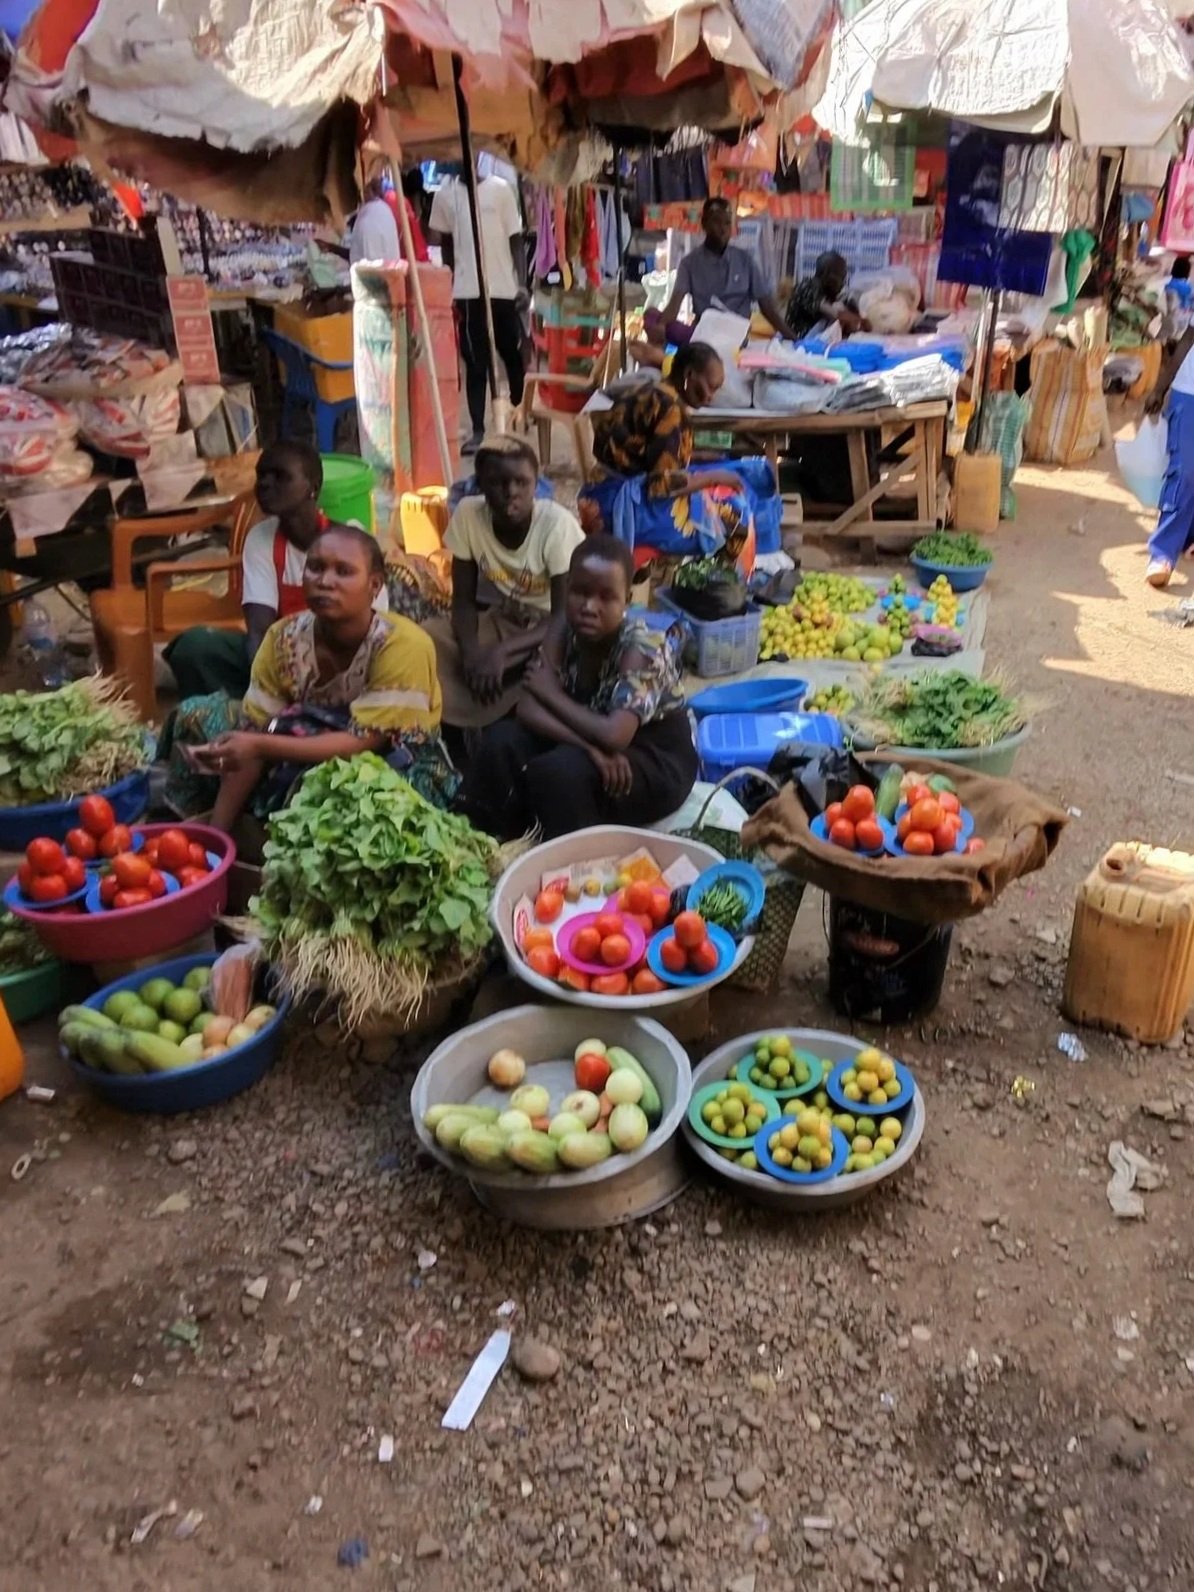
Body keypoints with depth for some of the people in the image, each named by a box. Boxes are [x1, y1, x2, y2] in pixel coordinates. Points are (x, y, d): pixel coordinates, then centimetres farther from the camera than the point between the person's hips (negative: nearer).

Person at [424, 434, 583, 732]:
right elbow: (463, 600, -9)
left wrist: (502, 651, -39)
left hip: (547, 627, -3)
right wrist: (471, 650, -29)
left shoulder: (557, 523, -26)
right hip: (498, 619, 4)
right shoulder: (468, 513, -16)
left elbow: (564, 617, -25)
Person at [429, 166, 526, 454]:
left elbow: (515, 239, 1)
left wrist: (521, 282, -7)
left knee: (513, 356, 9)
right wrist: (448, 289, 10)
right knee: (474, 363, 2)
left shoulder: (500, 188, 0)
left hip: (503, 288, -1)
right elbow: (446, 243, 13)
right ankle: (478, 430, 5)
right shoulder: (446, 193, 5)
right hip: (466, 292, 1)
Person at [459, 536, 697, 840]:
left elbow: (614, 735, -37)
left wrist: (551, 693, -22)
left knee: (558, 771, -30)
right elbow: (528, 709, -18)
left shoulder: (643, 650, -26)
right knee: (501, 741, -13)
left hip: (659, 763, -6)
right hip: (606, 755, 6)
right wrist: (589, 747, -34)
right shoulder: (564, 639, -9)